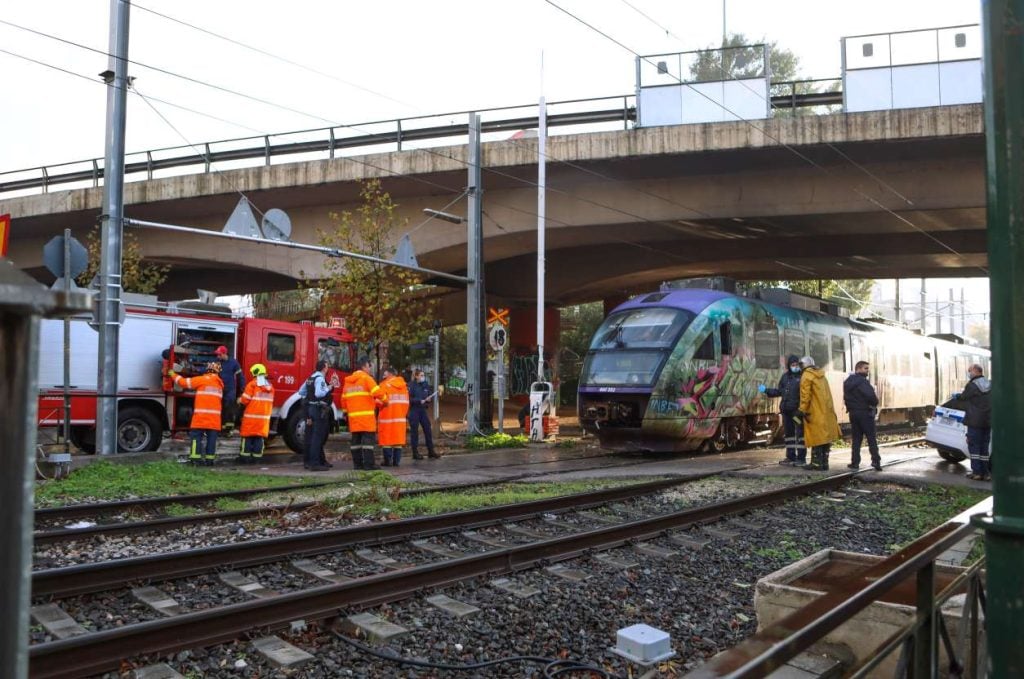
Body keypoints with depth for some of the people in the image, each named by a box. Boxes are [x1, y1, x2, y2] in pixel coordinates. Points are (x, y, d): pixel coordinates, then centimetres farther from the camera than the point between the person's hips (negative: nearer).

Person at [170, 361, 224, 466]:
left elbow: (184, 382, 1)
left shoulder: (202, 379, -3)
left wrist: (173, 375, 16)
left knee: (196, 435, -1)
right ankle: (210, 459, 3)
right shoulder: (219, 383, 16)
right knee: (211, 437, 5)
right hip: (215, 418, 5)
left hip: (201, 416, -5)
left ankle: (195, 458, -8)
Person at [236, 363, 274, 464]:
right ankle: (256, 457, 6)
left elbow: (245, 400, -9)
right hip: (264, 416, 5)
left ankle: (244, 456, 7)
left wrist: (240, 400, 10)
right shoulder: (270, 386, 9)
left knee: (247, 436, 4)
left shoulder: (252, 384, -10)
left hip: (251, 415, -5)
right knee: (260, 437, 7)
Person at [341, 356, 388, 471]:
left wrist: (346, 411, 29)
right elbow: (378, 392, -13)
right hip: (366, 416, -7)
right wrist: (385, 401, 4)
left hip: (353, 418, 7)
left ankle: (357, 463, 10)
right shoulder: (366, 378, -6)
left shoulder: (348, 381, 16)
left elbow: (344, 399, 18)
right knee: (368, 440, -7)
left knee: (356, 440, 10)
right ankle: (368, 464, -11)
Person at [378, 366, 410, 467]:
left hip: (387, 417, -5)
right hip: (400, 417, 5)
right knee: (398, 440, 7)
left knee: (387, 439, 1)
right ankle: (396, 461, 6)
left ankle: (387, 461, 0)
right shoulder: (404, 386, 10)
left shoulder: (385, 385, -9)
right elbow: (406, 402, 13)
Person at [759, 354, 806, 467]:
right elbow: (779, 391, 19)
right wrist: (766, 390, 14)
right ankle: (790, 457, 22)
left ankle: (801, 458, 1)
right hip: (786, 410, 7)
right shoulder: (785, 376, 13)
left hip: (798, 410, -7)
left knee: (800, 432, -3)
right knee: (789, 433, 13)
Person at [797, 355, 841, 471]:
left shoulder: (806, 376, -7)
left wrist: (802, 410, -12)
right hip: (827, 412, 7)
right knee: (825, 437, 9)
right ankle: (824, 463, 12)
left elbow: (805, 395, -15)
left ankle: (816, 463, -3)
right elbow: (827, 394, 18)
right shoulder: (821, 376, 16)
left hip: (815, 413, -7)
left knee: (816, 438, -4)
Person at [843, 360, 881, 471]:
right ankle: (876, 461, -3)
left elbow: (845, 397, 13)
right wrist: (874, 403, -5)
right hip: (865, 413, -7)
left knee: (856, 438, 10)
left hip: (853, 413, 7)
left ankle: (855, 462, 7)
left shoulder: (847, 382, 11)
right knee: (871, 438, -1)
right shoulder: (862, 381, -16)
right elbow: (871, 395, -24)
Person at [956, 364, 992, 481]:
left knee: (973, 445, 0)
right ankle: (985, 473, 11)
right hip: (988, 421, 6)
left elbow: (963, 397, 1)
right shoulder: (990, 384, 8)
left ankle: (976, 472, -4)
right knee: (984, 447, 11)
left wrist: (956, 395, 24)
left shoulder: (972, 385, -13)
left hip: (975, 421, -6)